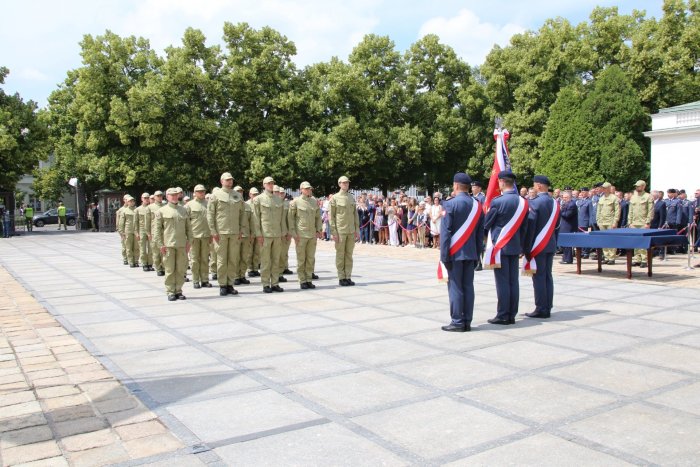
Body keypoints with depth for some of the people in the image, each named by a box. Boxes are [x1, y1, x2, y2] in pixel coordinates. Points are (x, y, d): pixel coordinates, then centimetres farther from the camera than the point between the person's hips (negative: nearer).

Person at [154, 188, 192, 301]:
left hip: (182, 245, 3)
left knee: (181, 269, 3)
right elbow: (157, 229, 1)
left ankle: (178, 291, 13)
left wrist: (189, 242, 6)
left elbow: (188, 227, 14)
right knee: (170, 270, 0)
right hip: (168, 245, -3)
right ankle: (170, 292, 8)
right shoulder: (161, 211, 4)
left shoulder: (183, 210, 13)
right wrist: (160, 245, -5)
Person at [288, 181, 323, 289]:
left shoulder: (315, 201, 10)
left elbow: (318, 217, 15)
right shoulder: (296, 202, -4)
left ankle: (309, 280, 15)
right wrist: (293, 233, -9)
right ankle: (302, 281, 7)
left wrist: (319, 230, 5)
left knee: (311, 259, 7)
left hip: (312, 235, 4)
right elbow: (290, 218, -4)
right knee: (301, 259, 0)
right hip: (300, 235, -4)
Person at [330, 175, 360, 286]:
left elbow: (355, 215, 14)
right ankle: (341, 278, 7)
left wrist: (357, 230, 7)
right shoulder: (335, 198, -3)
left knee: (349, 255, 7)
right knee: (340, 255, 1)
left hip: (351, 231, 5)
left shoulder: (352, 198, 12)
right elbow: (332, 216, -5)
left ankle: (348, 277, 13)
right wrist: (333, 232, -11)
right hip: (340, 231, -4)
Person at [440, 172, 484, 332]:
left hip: (455, 252, -5)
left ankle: (457, 322, 2)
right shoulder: (477, 205, 7)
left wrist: (444, 255, -9)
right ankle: (467, 322, 13)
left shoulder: (450, 204, -10)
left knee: (455, 287, -1)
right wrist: (477, 254, 15)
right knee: (468, 286, 8)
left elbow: (445, 232, -13)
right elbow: (481, 233, 9)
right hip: (471, 253, 6)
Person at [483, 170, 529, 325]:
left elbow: (486, 224, -5)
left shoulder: (497, 201, -13)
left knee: (502, 282, -3)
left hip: (500, 247, -6)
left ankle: (503, 316, 1)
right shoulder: (523, 201, 4)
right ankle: (512, 315, 12)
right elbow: (525, 227, 11)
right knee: (513, 281, 8)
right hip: (515, 247, 6)